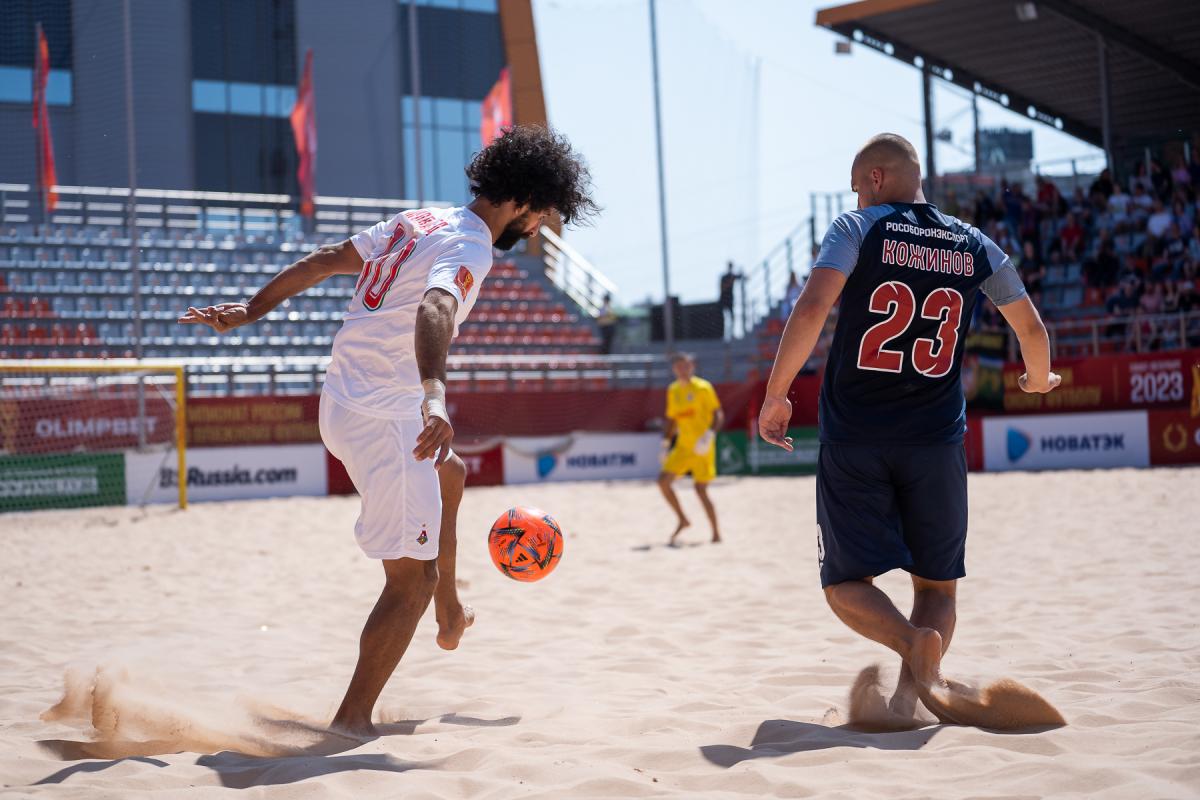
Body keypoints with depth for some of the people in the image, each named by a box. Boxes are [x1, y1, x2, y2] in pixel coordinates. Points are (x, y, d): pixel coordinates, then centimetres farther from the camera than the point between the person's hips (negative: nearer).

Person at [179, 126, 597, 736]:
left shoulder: (420, 221, 13)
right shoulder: (470, 247, -14)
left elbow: (323, 260, 16)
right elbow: (434, 309, -35)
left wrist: (252, 309, 23)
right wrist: (434, 397, -51)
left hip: (342, 404, 10)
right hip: (385, 416, -10)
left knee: (449, 474, 34)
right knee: (413, 576, -5)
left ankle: (451, 615, 47)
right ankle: (351, 723, -4)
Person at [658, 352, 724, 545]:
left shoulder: (703, 388, -7)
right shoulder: (673, 390, 11)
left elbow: (718, 415, -9)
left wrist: (710, 434, -23)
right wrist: (666, 443, 14)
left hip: (702, 447, -6)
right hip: (683, 446, 6)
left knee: (700, 488, -7)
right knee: (663, 480, -6)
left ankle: (716, 533, 5)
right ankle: (683, 520, 10)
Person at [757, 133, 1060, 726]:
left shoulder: (858, 228, -1)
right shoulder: (974, 246, 10)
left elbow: (812, 308, -16)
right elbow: (1031, 329, 17)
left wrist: (776, 395, -9)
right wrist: (1038, 379, 38)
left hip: (853, 438, -2)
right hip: (935, 442, 2)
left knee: (847, 584, 5)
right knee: (937, 585, 13)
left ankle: (913, 643, -23)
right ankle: (912, 688, -12)